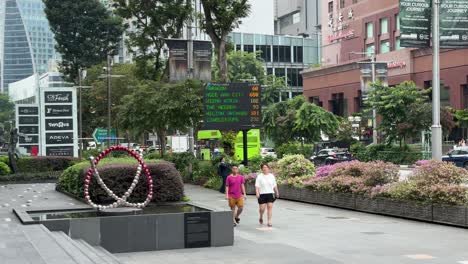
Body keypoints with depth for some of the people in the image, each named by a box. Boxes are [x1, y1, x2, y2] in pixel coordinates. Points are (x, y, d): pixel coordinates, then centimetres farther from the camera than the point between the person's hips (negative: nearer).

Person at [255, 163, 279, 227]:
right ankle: (261, 217, 29)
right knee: (262, 208, -2)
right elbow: (257, 186, -6)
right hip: (262, 194, -2)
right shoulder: (259, 176, 0)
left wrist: (277, 192, 16)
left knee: (270, 207, -8)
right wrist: (257, 193, -19)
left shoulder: (271, 176, 9)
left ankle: (269, 221, -6)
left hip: (270, 194, 2)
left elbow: (275, 185, 15)